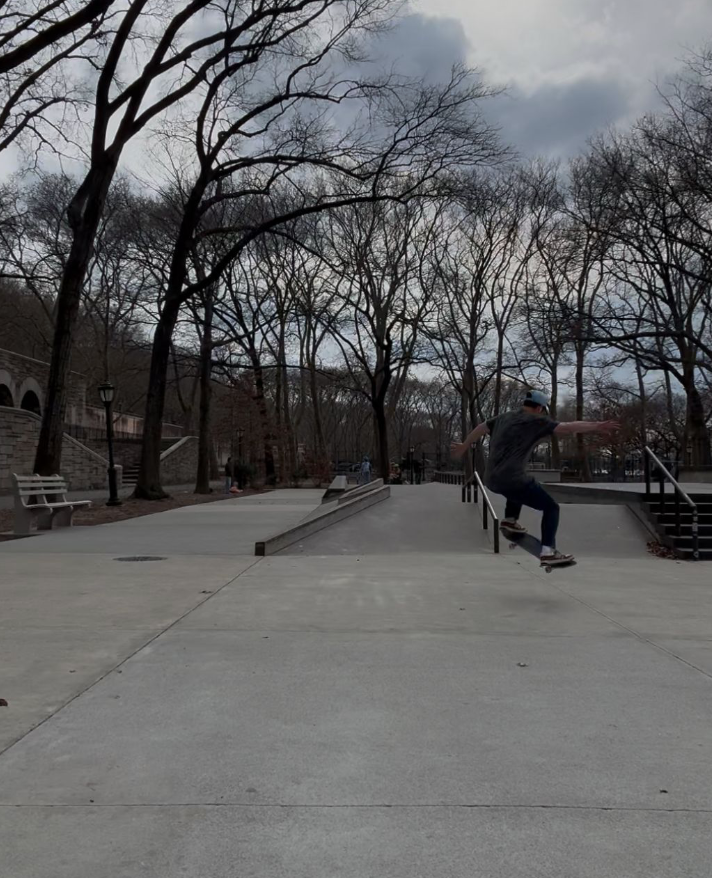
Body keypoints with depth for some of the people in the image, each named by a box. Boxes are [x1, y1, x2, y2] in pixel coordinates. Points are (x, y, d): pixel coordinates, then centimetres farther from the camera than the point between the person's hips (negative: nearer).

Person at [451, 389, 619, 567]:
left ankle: (510, 520, 35)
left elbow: (480, 428, 29)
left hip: (491, 480, 8)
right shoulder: (536, 421, -3)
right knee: (551, 507, 3)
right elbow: (567, 427, -12)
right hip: (511, 479, -8)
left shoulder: (505, 417, 17)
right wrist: (596, 426, -10)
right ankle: (548, 552, -9)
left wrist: (464, 446, 44)